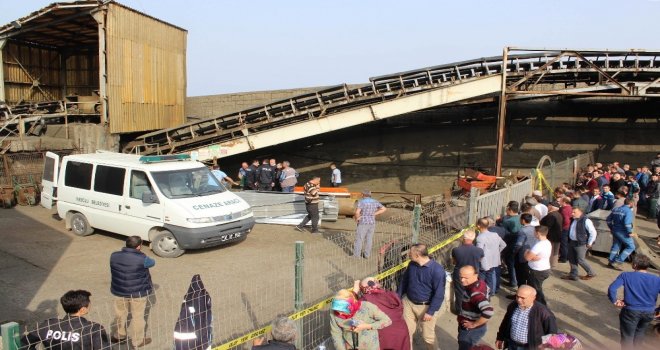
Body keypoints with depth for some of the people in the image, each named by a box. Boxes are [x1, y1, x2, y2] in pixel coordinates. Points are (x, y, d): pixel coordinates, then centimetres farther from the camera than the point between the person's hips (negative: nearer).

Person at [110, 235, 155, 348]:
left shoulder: (114, 256, -9)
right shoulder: (141, 259, -23)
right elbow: (152, 262, -2)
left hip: (119, 291, 4)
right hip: (138, 292, -4)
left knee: (120, 314, 24)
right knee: (137, 316, 12)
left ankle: (119, 335, 43)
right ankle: (138, 341, 25)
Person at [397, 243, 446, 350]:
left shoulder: (437, 270, -24)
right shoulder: (412, 264, -6)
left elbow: (439, 294, -20)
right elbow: (404, 281, 10)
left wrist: (430, 312, -18)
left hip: (427, 306, -5)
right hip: (408, 302, 5)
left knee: (428, 336, 10)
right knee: (406, 331, 13)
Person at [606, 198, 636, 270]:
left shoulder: (615, 209, 9)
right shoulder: (628, 211, -15)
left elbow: (608, 219, 14)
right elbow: (627, 223, -26)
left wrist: (611, 228, 22)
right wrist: (630, 233, -17)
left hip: (615, 231, 8)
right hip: (623, 232, -8)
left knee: (615, 246, 18)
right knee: (631, 247, 5)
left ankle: (610, 262, 21)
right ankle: (617, 262, 0)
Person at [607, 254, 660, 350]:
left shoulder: (626, 275, -12)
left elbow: (611, 289, -22)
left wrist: (615, 301, -7)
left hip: (631, 311, -4)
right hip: (649, 312, 4)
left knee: (627, 336, 11)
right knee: (640, 332, 28)